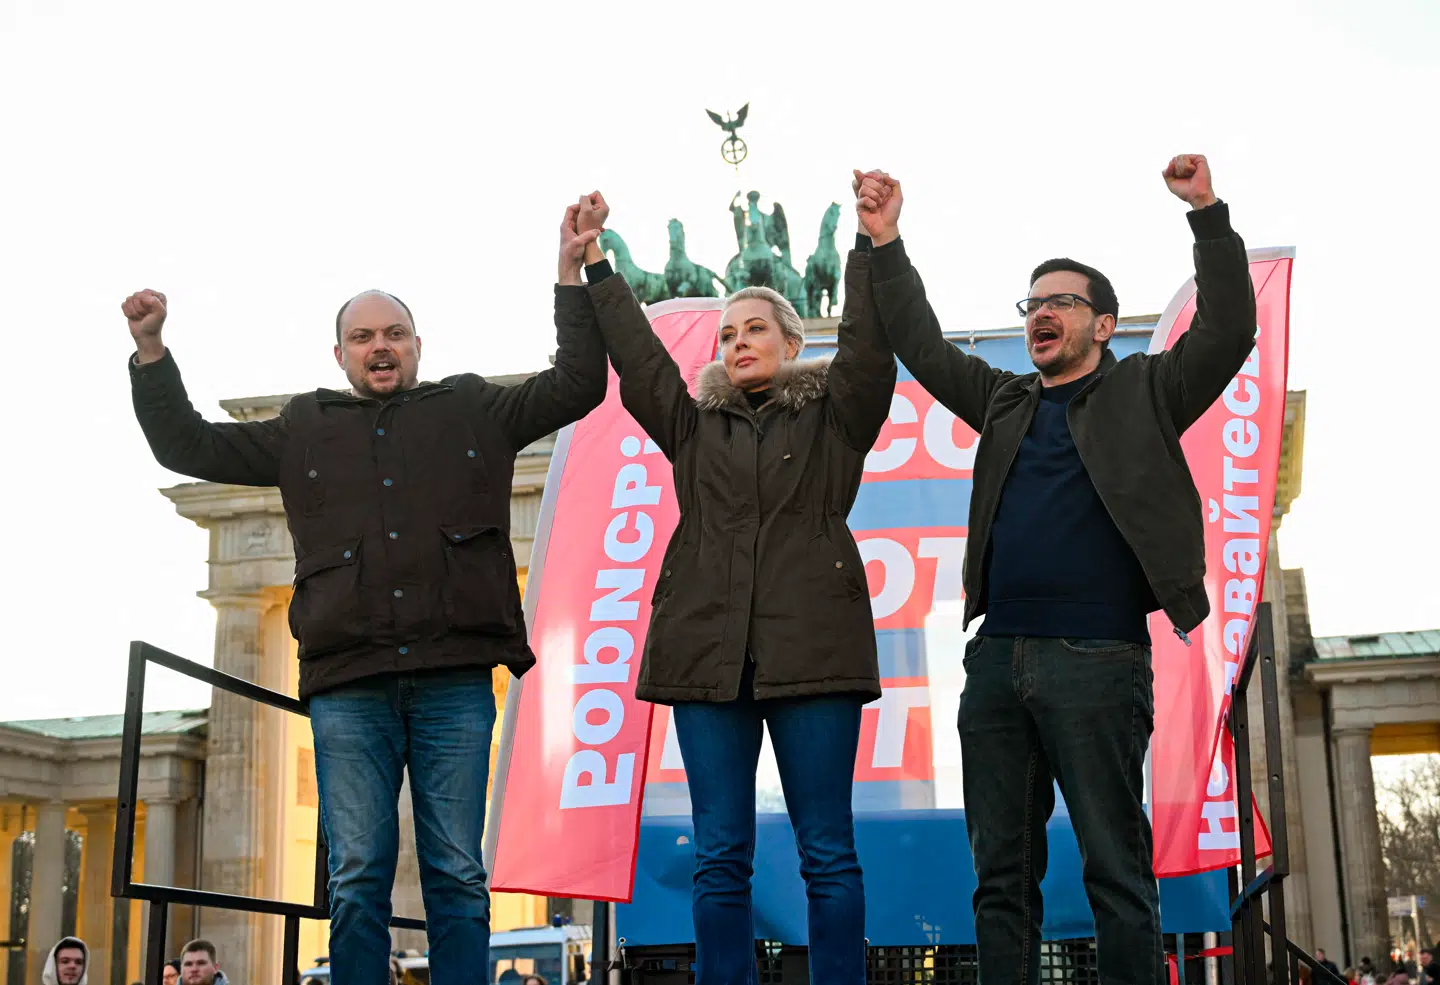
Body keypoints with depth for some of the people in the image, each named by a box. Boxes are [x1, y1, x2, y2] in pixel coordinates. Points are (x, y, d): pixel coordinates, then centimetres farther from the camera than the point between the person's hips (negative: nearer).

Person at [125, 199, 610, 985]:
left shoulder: (474, 412, 16)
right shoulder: (304, 432, 19)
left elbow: (577, 385, 13)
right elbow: (188, 446, 22)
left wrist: (571, 273, 7)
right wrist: (151, 350, 15)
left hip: (454, 677, -1)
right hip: (347, 684, 1)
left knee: (457, 876, 1)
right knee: (357, 881, -1)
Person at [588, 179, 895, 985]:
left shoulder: (835, 418, 12)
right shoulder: (695, 428, 19)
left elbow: (869, 347, -1)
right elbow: (638, 358, 16)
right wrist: (596, 273, 15)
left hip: (812, 647, -2)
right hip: (708, 649, 3)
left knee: (827, 852, -1)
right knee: (721, 857, 3)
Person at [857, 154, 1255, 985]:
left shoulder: (1145, 392, 9)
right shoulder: (1006, 401, 21)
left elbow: (1226, 333, -2)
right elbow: (924, 347, 21)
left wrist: (1209, 215, -8)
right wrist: (887, 244, 13)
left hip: (1098, 659, -5)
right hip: (997, 658, 5)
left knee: (1118, 870, -3)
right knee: (1002, 873, 7)